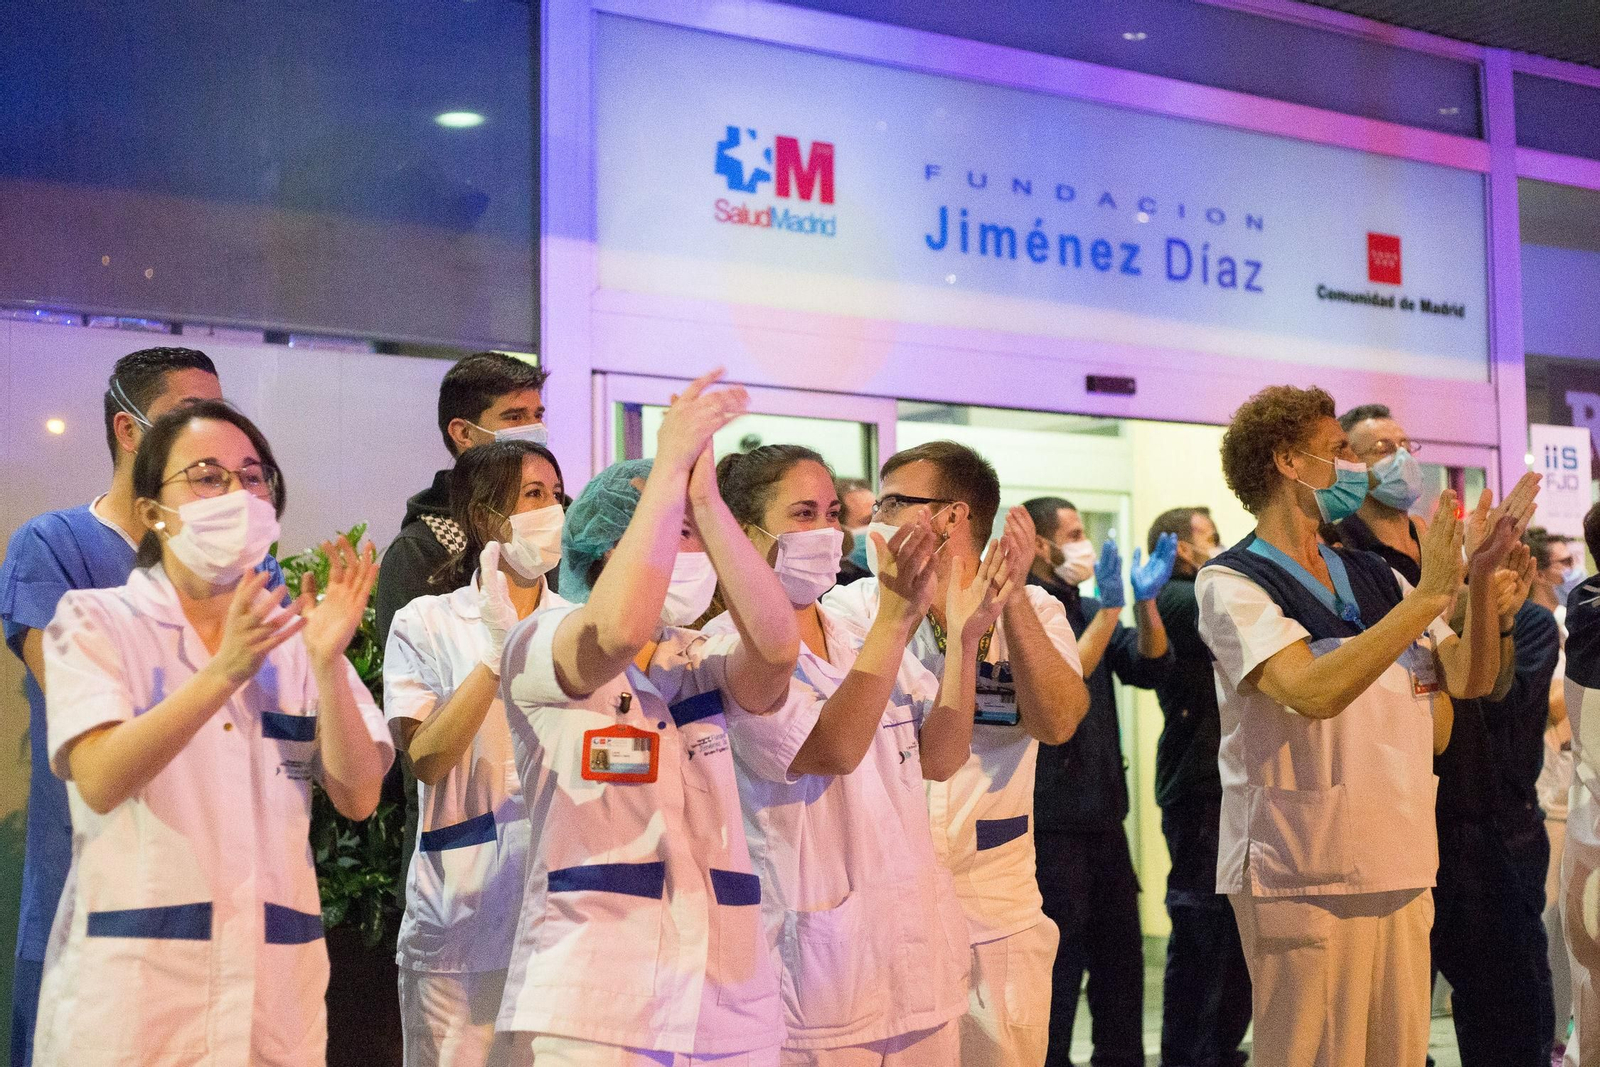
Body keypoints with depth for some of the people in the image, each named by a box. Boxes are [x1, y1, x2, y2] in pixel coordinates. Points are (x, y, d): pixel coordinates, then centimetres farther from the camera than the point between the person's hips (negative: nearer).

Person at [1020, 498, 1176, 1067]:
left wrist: (1145, 600, -10)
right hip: (1052, 818, -8)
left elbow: (1150, 668, 5)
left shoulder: (1083, 609, 14)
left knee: (1121, 951, 14)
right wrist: (1108, 608, -25)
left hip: (1102, 811, 8)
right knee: (1059, 958, -4)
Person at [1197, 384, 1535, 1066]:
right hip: (1302, 877, -6)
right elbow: (1315, 692, -22)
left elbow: (1471, 679, 11)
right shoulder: (1231, 583, -7)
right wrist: (1430, 594, -18)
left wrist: (1479, 574, -4)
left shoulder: (1374, 577, 12)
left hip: (1401, 870, 6)